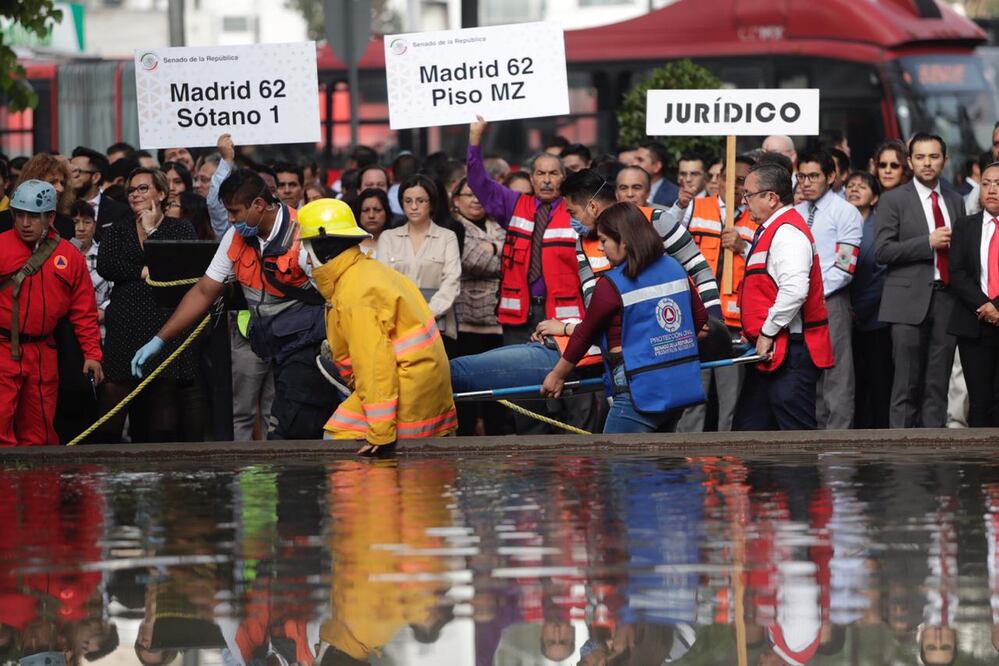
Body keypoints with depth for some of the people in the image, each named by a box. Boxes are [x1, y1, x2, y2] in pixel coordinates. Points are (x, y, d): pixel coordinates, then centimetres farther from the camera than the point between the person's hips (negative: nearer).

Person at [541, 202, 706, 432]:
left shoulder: (611, 286, -11)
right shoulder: (675, 269, 7)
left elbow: (584, 335, 1)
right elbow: (700, 319, 17)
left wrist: (557, 375, 14)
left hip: (640, 393, -7)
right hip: (681, 387, 7)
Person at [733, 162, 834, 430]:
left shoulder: (787, 233, -16)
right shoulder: (771, 230, 18)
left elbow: (794, 291, -29)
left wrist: (767, 333, -22)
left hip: (791, 353, -11)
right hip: (770, 352, 11)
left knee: (797, 432, -9)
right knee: (748, 429, 14)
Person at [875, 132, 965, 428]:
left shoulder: (955, 201, 16)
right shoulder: (894, 200, 1)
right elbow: (882, 251, -8)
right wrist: (928, 243, -14)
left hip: (946, 301, 4)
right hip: (910, 301, -4)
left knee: (938, 384, 4)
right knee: (907, 384, -5)